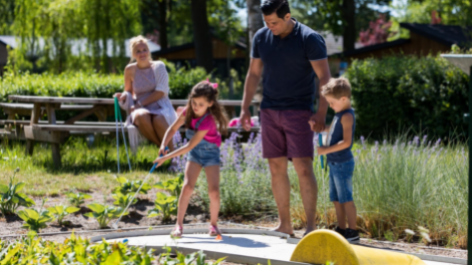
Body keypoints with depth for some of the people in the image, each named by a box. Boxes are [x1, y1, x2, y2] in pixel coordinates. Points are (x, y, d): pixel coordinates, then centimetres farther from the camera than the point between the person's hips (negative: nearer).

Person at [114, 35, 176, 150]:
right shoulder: (130, 70, 7)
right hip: (142, 109, 1)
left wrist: (140, 103, -12)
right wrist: (124, 96, -7)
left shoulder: (158, 66, 3)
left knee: (158, 120, -38)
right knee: (142, 117, -37)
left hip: (160, 106, -1)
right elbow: (129, 91, 18)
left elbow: (161, 92, -5)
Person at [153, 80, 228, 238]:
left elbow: (190, 146, -32)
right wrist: (163, 146, -16)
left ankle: (213, 224, 8)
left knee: (214, 191, -13)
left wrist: (167, 157, -32)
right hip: (195, 154, 4)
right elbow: (173, 128, 0)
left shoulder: (208, 121, -31)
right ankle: (179, 225, -10)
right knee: (187, 186, -13)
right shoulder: (188, 112, -15)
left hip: (211, 153, -4)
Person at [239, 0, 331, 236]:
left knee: (303, 168, -11)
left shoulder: (310, 39, -10)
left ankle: (311, 226, -9)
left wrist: (321, 113, -20)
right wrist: (245, 108, 8)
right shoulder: (261, 37, 6)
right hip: (270, 110, 5)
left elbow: (324, 77, -11)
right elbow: (253, 74, 14)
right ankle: (284, 225, 13)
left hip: (299, 111, -5)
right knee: (276, 168, 6)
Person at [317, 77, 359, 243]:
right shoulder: (339, 115, 12)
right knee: (336, 199, 15)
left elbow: (346, 142, -25)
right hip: (335, 163, 10)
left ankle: (353, 232, -1)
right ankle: (341, 229, 22)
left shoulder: (347, 116, -17)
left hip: (343, 163, -10)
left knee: (345, 198, -6)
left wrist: (327, 150, -25)